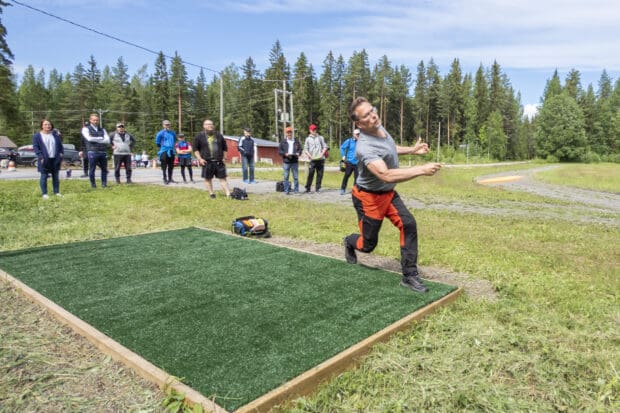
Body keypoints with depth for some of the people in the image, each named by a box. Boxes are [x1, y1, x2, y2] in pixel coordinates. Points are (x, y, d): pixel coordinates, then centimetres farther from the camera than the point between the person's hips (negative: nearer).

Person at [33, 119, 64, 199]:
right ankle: (44, 193, 7)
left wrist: (61, 154, 4)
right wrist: (41, 157, -14)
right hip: (44, 160, -3)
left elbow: (60, 146, 14)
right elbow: (35, 147, -3)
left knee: (55, 176, 9)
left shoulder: (56, 135, 10)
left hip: (55, 159, 3)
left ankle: (57, 192, 16)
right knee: (44, 176, 1)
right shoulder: (37, 136, 1)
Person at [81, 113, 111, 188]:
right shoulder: (86, 129, 9)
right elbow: (89, 138, -10)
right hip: (93, 152, -3)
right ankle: (93, 184, 9)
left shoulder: (102, 130, 18)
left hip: (103, 152, 3)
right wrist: (101, 138, 0)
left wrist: (95, 139, -5)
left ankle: (104, 184, 12)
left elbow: (108, 140, 3)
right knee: (92, 169, 0)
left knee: (104, 169, 4)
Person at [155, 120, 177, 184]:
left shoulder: (172, 133, 11)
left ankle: (170, 178, 17)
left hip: (171, 151, 5)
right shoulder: (161, 133, -6)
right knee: (164, 166, -4)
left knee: (171, 166, 9)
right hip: (164, 151, -5)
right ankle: (165, 179, 0)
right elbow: (157, 142, -1)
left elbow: (175, 140, 28)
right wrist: (161, 146, 9)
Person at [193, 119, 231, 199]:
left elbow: (225, 148, 19)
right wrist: (200, 159, -6)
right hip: (207, 162, -2)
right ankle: (211, 193, 17)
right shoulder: (199, 136, 3)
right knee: (208, 178, 4)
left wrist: (224, 158, 10)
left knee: (223, 178, 0)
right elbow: (195, 149, 4)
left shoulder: (219, 135, 12)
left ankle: (228, 194, -2)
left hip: (219, 161, 2)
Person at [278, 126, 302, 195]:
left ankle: (296, 190, 9)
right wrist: (285, 154, -14)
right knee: (286, 177, 1)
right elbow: (279, 150, 3)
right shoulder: (283, 142, 8)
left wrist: (298, 153, -11)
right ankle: (286, 190, 8)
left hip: (295, 161, 1)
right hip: (286, 162, -1)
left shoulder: (297, 141, 12)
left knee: (296, 177, 2)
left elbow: (300, 149, 10)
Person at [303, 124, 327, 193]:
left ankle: (318, 188, 9)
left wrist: (322, 154, -6)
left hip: (320, 159, 2)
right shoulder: (308, 139, 12)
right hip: (312, 159, -2)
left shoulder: (320, 138, 15)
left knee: (320, 174, 1)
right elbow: (305, 149, 7)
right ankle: (308, 188, -3)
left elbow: (325, 147, 11)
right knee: (310, 174, -8)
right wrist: (309, 156, -10)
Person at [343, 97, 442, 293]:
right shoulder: (365, 147, -34)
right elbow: (386, 175, -47)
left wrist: (412, 150, 11)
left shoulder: (379, 128, -4)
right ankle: (349, 242, 45)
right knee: (368, 244, 7)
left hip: (388, 193, 8)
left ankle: (409, 275, -1)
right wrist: (421, 170, -47)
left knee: (408, 225, -10)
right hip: (369, 197, -7)